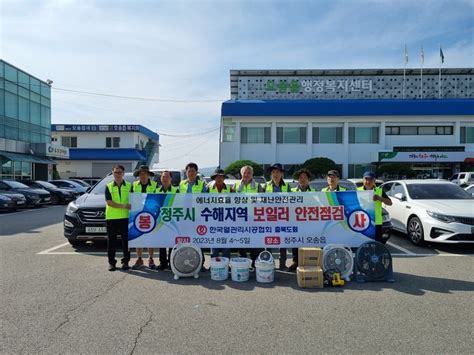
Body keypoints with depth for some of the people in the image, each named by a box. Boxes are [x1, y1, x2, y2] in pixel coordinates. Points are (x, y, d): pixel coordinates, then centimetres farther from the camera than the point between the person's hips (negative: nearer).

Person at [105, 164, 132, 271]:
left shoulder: (129, 186, 7)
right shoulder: (109, 186, 5)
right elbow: (109, 202, -6)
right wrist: (123, 206, -17)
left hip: (125, 217, 0)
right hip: (111, 217, 0)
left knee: (126, 240, 4)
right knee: (111, 241, 6)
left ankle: (125, 261, 17)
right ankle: (111, 262, 17)